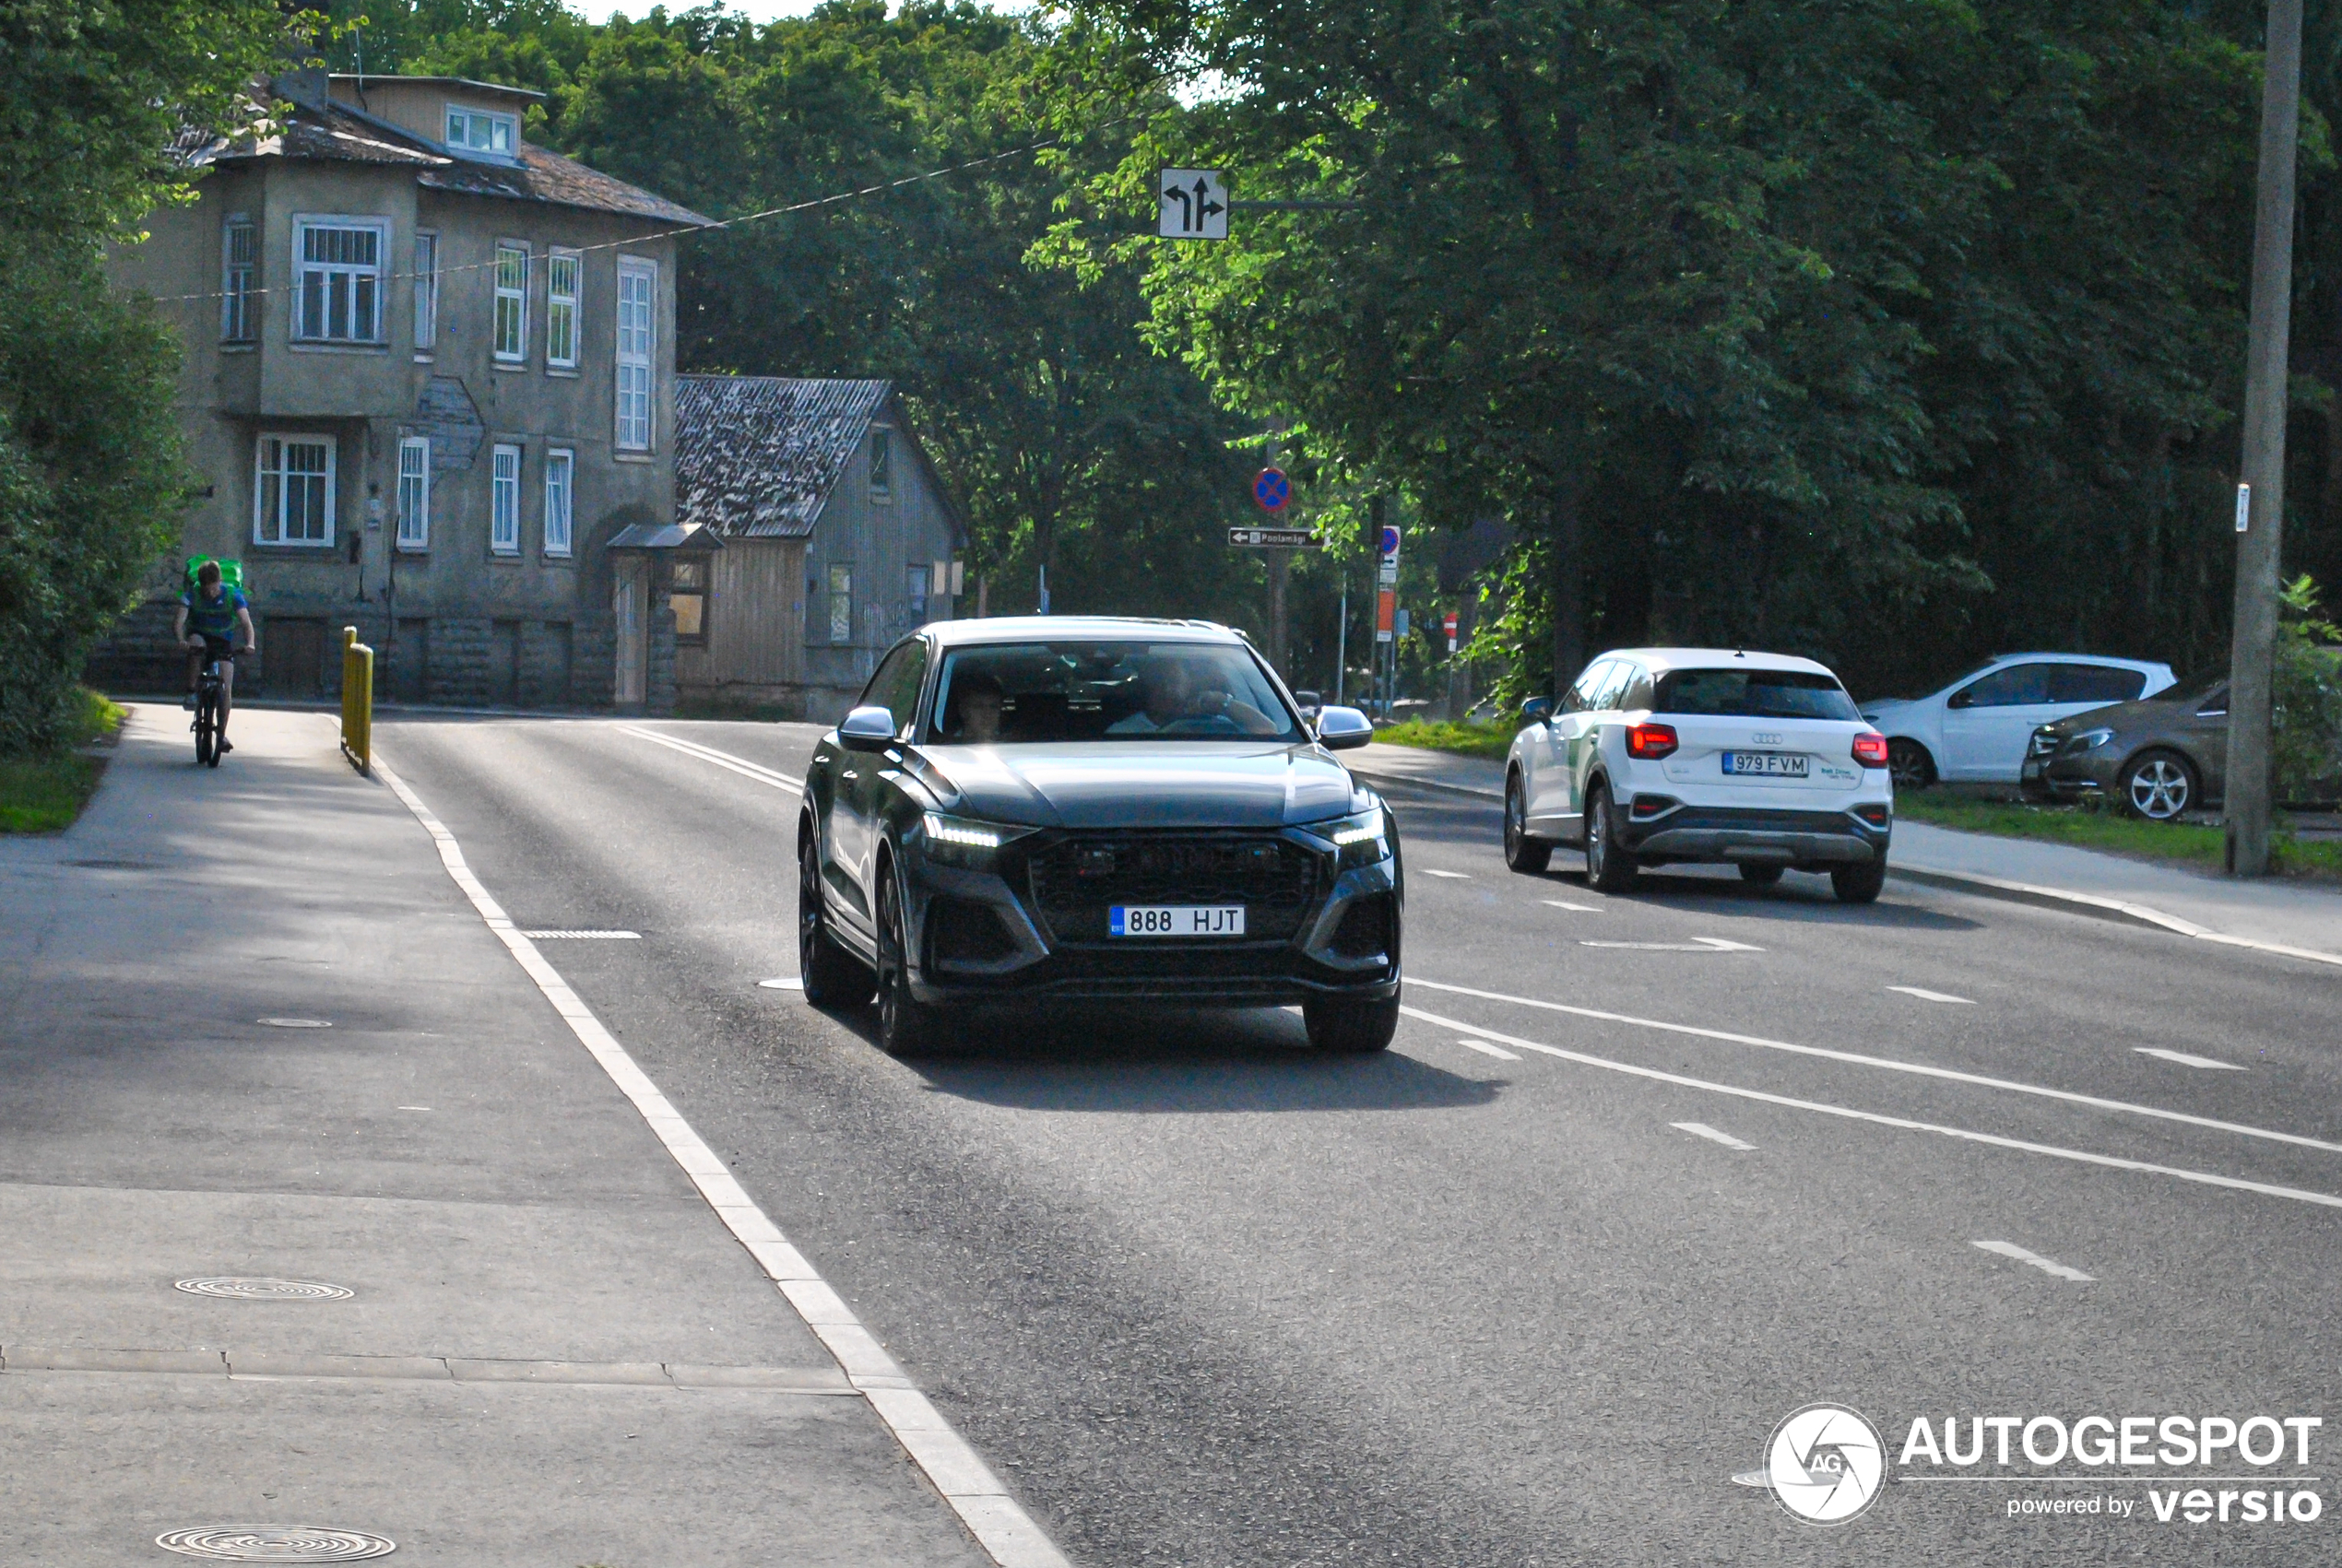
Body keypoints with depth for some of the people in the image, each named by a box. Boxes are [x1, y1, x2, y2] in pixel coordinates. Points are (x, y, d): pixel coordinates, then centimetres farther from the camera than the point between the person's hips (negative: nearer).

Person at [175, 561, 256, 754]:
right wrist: (181, 640, -50)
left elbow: (246, 622, -26)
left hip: (222, 641, 1)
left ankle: (222, 734, -3)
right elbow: (178, 621, -28)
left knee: (226, 688, -12)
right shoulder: (192, 595, -17)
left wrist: (250, 643, -46)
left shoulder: (233, 595, -17)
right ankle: (191, 693, -31)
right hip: (198, 635, -1)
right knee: (196, 644, -38)